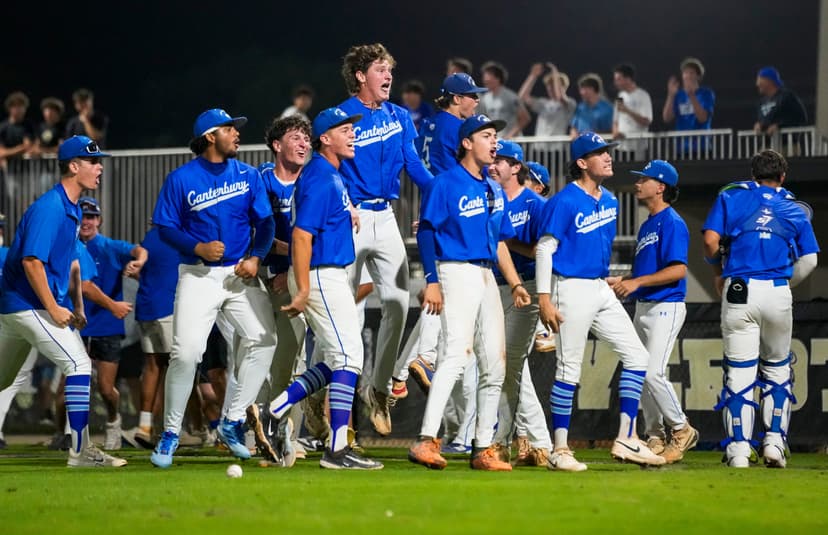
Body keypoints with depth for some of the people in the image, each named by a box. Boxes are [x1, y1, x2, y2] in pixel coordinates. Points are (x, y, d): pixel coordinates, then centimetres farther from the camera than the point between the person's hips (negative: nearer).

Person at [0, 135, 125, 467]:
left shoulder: (73, 210, 13)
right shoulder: (49, 208, -17)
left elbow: (70, 261, 23)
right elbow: (31, 261, -24)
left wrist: (77, 306, 18)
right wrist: (53, 309, -22)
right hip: (29, 304, -10)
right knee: (79, 364, -14)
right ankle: (81, 451, -15)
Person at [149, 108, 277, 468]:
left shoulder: (248, 175, 8)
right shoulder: (181, 179, -2)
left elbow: (265, 222, 9)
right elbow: (165, 227, -1)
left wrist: (256, 257, -8)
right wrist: (199, 247, -16)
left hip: (241, 274, 3)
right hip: (198, 275, -3)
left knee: (263, 339, -13)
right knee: (185, 353, -14)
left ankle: (232, 422, 1)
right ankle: (170, 433, 0)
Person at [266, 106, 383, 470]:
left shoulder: (332, 175, 15)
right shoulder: (320, 179, -16)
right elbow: (302, 235, -22)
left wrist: (346, 215, 12)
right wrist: (302, 290, -24)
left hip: (331, 277, 10)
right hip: (320, 277, -10)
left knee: (336, 361, 14)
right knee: (348, 358, -9)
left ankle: (277, 410, 14)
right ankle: (337, 450, -9)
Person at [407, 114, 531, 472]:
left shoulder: (494, 191, 18)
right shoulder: (446, 184, -6)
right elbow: (426, 231, -10)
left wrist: (515, 283, 15)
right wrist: (432, 281, -19)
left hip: (488, 277, 9)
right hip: (457, 272, -9)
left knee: (494, 365, 7)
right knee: (457, 353, -23)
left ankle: (483, 449, 14)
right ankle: (426, 440, -31)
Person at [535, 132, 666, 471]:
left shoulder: (609, 201, 11)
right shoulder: (565, 202, -12)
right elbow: (545, 248, -13)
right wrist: (544, 299, -19)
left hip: (601, 289, 8)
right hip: (572, 289, -8)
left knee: (636, 356, 4)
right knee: (569, 370, -4)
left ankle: (626, 440, 7)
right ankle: (560, 450, 3)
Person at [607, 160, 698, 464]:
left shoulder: (671, 222, -12)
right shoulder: (646, 225, 18)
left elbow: (677, 270, -20)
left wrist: (637, 282, -22)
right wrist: (621, 281, 9)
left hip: (666, 307, -10)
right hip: (643, 307, 10)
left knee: (653, 372, -16)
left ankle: (682, 430, -2)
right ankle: (655, 439, 14)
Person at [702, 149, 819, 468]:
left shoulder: (731, 197, 11)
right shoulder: (794, 209, 15)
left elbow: (710, 240, -1)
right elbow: (809, 260, 8)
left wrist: (718, 273, 15)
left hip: (739, 290, -1)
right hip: (778, 293, 1)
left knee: (739, 371, -2)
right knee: (777, 369, 15)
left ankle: (738, 449, -7)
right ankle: (774, 442, 6)